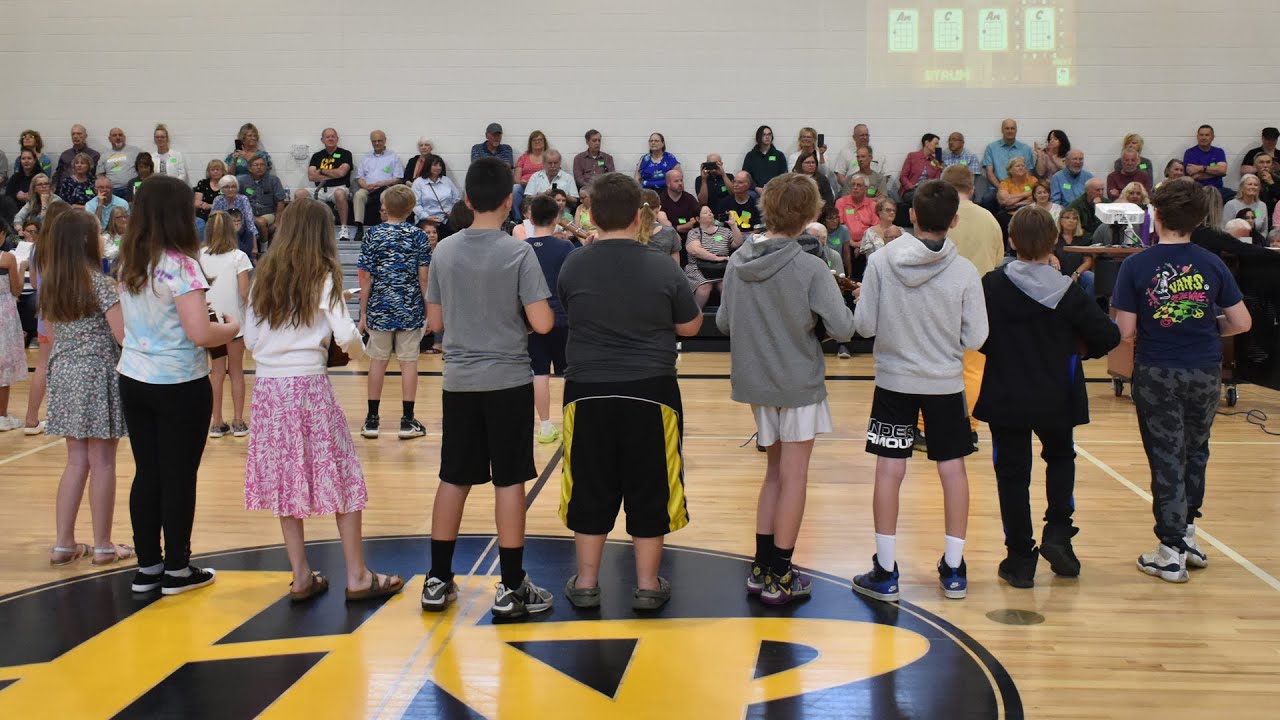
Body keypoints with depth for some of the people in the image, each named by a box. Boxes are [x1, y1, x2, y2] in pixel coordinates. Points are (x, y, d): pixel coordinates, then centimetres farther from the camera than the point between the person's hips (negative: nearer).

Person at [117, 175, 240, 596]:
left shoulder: (128, 264, 5)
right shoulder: (180, 265, -17)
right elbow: (201, 334, -23)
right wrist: (232, 328, -3)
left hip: (133, 381, 6)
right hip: (180, 386, -6)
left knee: (146, 473, 11)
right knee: (179, 476, 4)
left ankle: (147, 568, 18)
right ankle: (177, 571, 13)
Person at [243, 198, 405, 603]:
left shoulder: (265, 276, 9)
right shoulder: (322, 276, -5)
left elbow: (250, 339, 9)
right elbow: (345, 336, -12)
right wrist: (357, 343, 9)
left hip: (268, 388, 5)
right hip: (309, 386, -5)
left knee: (285, 478, 11)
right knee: (341, 476, 5)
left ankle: (301, 578, 15)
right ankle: (357, 577, 7)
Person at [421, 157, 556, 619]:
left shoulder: (444, 251, 2)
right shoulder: (518, 252, -10)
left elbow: (435, 323, 8)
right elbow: (542, 323, -14)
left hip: (458, 381, 4)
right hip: (507, 380, -4)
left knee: (453, 479, 12)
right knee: (509, 481, 2)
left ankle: (438, 581, 19)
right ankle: (511, 588, 7)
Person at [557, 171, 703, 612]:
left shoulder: (573, 267, -5)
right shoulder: (664, 270, -7)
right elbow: (689, 327, 4)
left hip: (588, 391, 1)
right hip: (649, 391, -1)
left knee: (591, 487, 12)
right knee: (649, 488, 10)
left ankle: (586, 582, 21)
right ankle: (647, 585, 17)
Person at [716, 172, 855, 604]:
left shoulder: (737, 263, -3)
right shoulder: (810, 268, -18)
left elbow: (723, 323, 3)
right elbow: (842, 329, -18)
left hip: (755, 383, 5)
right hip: (799, 383, -5)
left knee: (775, 471, 19)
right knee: (793, 477, 5)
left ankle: (761, 568, 22)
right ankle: (779, 577, 11)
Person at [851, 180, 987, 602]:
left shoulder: (881, 262, -10)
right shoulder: (964, 272, -10)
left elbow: (863, 325, -7)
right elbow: (974, 339, -6)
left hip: (894, 381, 0)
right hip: (945, 383, 0)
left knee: (889, 472, 4)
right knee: (953, 470, 12)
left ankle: (885, 572, 8)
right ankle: (953, 570, 18)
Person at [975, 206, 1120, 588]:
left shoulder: (992, 285, -9)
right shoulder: (1068, 292, -10)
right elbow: (1108, 336, -10)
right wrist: (1081, 348, 9)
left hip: (1005, 398, -1)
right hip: (1055, 399, 1)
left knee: (1012, 473, 8)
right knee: (1060, 458, 25)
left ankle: (1020, 557, 9)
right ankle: (1057, 533, 12)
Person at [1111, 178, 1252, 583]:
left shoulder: (1137, 266, -10)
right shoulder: (1212, 265, -3)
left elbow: (1125, 332, -12)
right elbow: (1242, 322, -1)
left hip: (1157, 374, -2)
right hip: (1205, 372, 2)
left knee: (1166, 460, 4)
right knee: (1196, 453, 21)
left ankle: (1171, 553, 6)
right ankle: (1186, 533, 31)